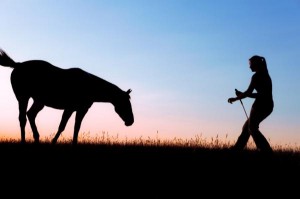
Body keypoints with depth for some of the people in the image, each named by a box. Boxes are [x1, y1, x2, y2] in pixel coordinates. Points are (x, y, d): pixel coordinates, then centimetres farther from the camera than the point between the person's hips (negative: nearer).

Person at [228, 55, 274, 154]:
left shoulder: (257, 76, -8)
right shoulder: (265, 75, 20)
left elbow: (248, 92, -12)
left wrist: (236, 98, 2)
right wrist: (242, 94, 21)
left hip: (261, 104, -10)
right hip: (268, 105, 10)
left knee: (252, 128, -8)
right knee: (247, 126, 15)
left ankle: (266, 150, -17)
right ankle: (237, 148, 18)